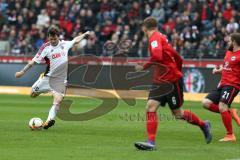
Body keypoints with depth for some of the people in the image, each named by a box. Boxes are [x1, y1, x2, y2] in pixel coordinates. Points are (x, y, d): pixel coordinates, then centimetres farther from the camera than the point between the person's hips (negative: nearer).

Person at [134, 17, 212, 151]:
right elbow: (178, 58, 18)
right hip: (160, 81, 8)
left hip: (172, 81, -8)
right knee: (151, 107, -7)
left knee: (178, 113, 4)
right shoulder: (161, 37, 13)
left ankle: (204, 125, 26)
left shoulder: (155, 38, -14)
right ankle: (151, 142, -12)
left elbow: (157, 56, -32)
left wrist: (144, 67, -22)